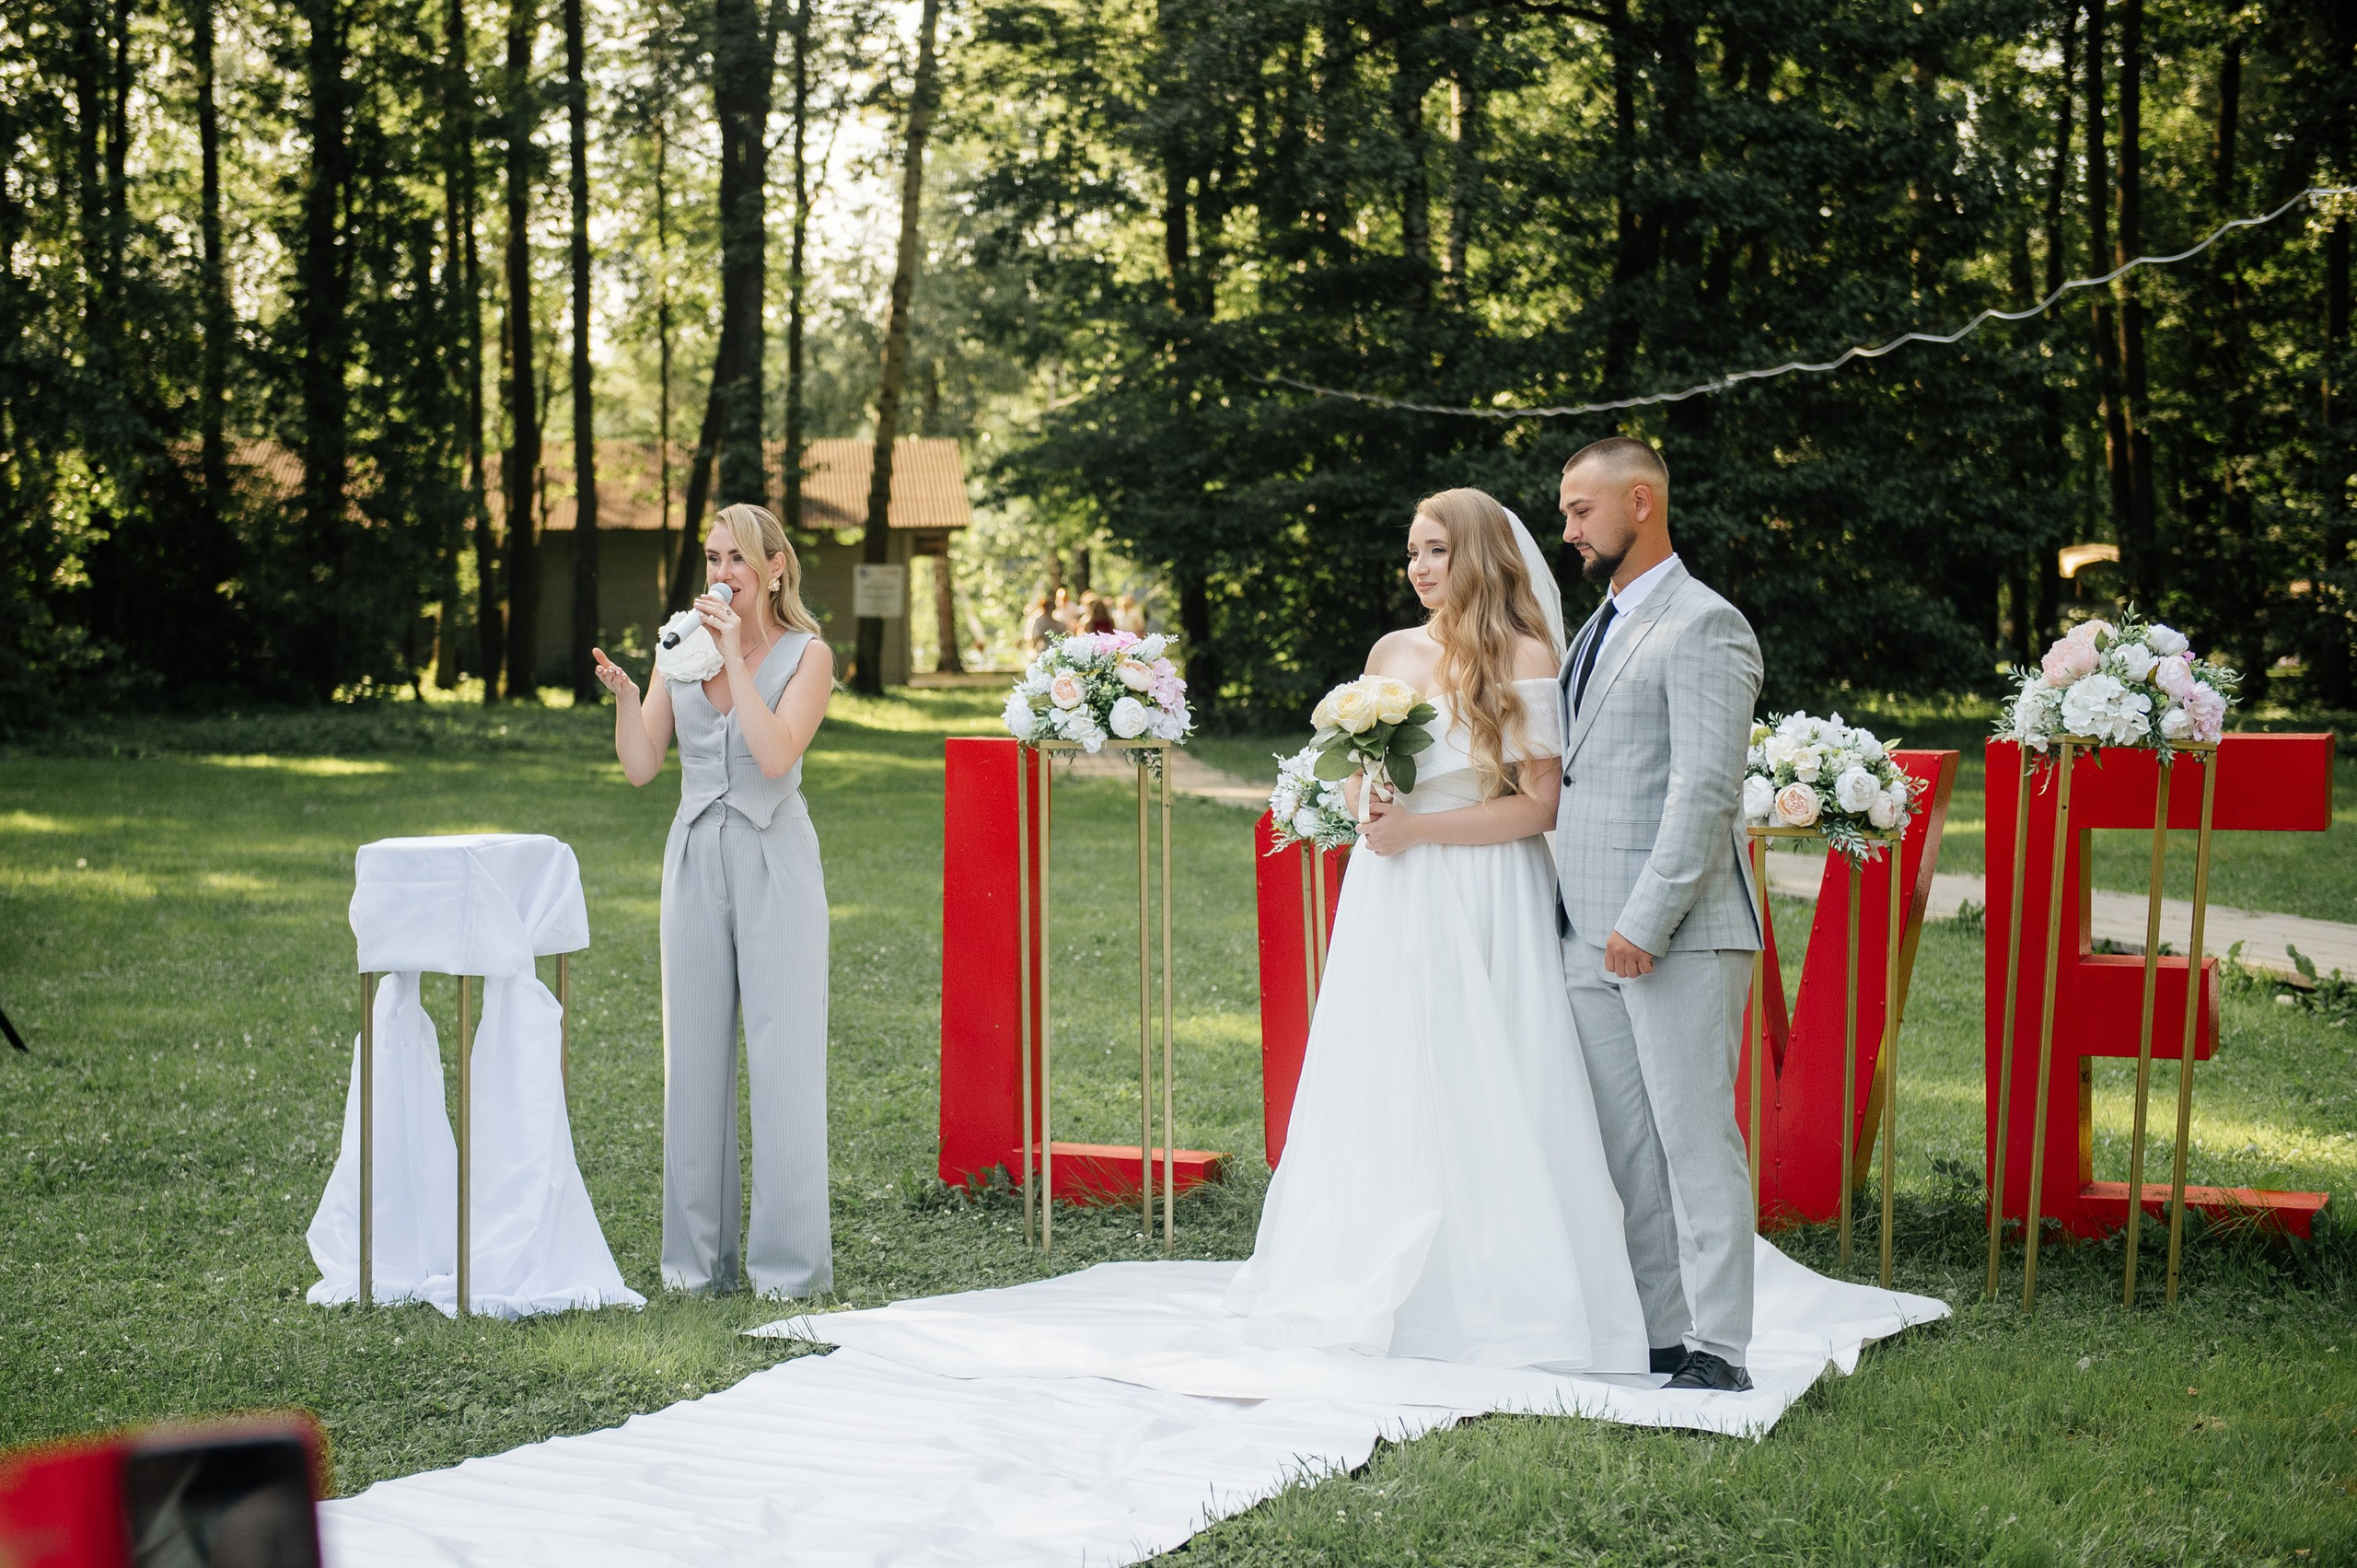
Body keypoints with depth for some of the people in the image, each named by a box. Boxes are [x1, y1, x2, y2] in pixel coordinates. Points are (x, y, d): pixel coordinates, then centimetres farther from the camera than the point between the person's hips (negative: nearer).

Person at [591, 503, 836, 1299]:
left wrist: (736, 657, -19)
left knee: (782, 1053, -5)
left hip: (774, 862, -4)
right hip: (696, 859, 4)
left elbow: (777, 753, -18)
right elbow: (641, 765, 2)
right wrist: (623, 694, -15)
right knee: (695, 1053, 6)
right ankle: (699, 1254, 14)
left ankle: (790, 1260, 1)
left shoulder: (805, 655, -2)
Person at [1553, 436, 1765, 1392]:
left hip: (1677, 934, -9)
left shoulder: (1704, 626, -8)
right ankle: (1658, 1331, 14)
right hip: (1591, 936, 9)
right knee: (1625, 1145, 8)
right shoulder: (1601, 629, 21)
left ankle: (1717, 1348, -4)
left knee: (1695, 1135, -7)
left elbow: (1705, 791, -16)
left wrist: (1647, 922, -20)